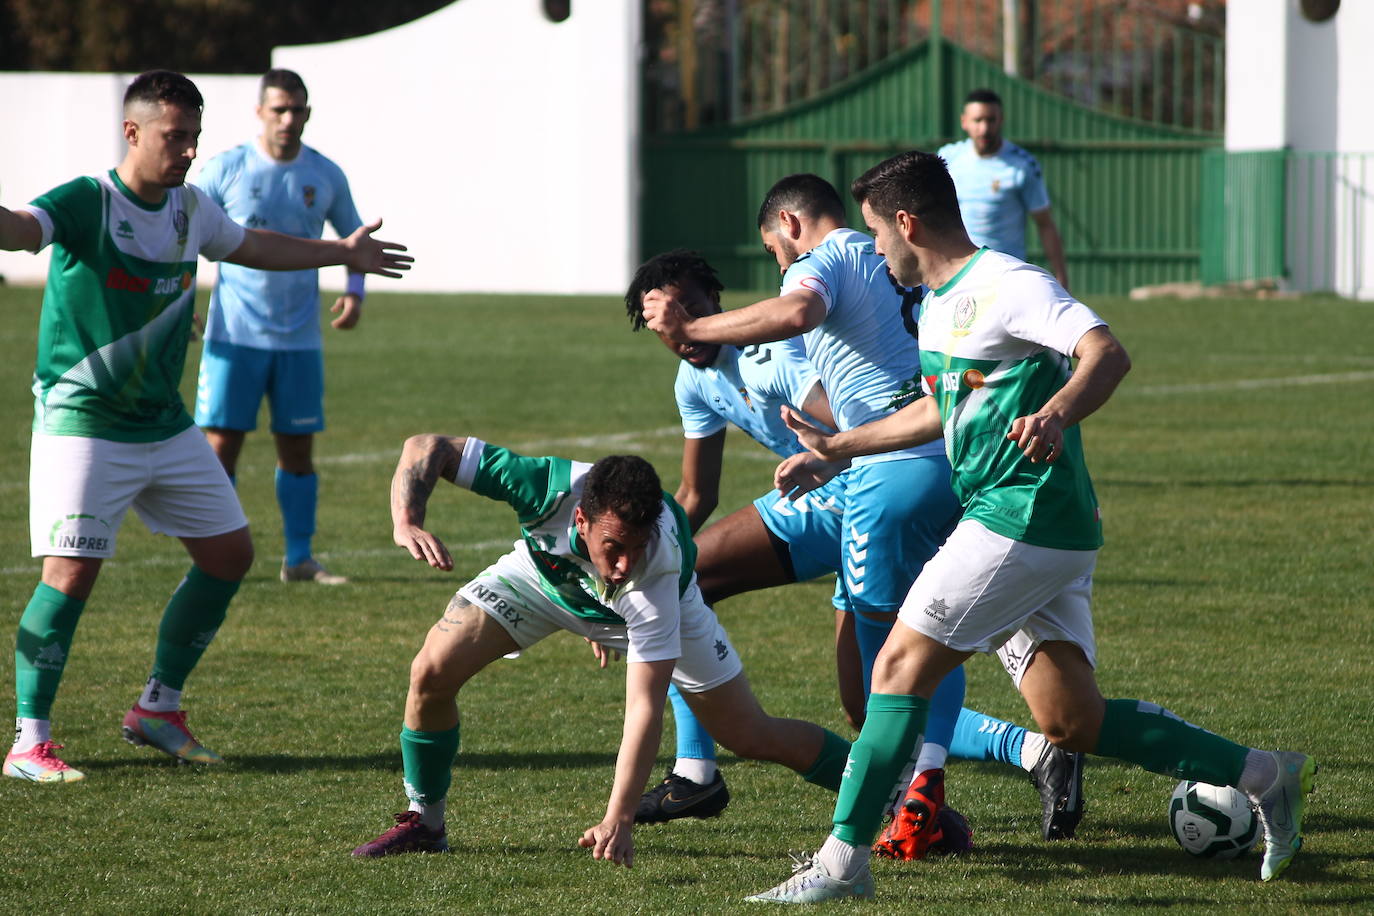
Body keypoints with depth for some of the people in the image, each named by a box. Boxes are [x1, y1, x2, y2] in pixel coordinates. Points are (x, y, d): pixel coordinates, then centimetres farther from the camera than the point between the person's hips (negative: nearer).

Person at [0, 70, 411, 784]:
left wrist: (343, 254, 38)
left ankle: (158, 709, 23)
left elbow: (250, 245, 27)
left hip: (166, 424, 8)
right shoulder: (86, 204, -16)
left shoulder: (190, 210, 6)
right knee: (71, 572, -17)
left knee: (229, 553, 9)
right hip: (83, 424, -8)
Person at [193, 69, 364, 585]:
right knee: (222, 441, -6)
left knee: (298, 447, 6)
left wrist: (354, 290, 2)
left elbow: (352, 237, 19)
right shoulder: (225, 171, -4)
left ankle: (299, 559, 14)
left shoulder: (326, 177, 4)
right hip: (234, 335, -3)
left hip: (299, 339, 3)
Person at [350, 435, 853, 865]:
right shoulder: (550, 487, -42)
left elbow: (644, 707, -43)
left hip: (647, 604, -2)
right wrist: (406, 522, -50)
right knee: (432, 672, -16)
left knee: (751, 735, -2)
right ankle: (425, 821, 8)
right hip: (545, 572, 2)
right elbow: (426, 447, -31)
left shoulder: (656, 569, -44)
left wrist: (618, 820, -49)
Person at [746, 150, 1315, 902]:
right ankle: (1262, 776, 9)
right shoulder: (937, 306, 19)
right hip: (1046, 534, 9)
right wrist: (839, 447, 37)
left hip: (1023, 520, -9)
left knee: (901, 665, -7)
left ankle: (843, 859, -5)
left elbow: (1107, 354, -25)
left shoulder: (1007, 286, -11)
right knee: (1072, 721, 3)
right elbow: (941, 410, 35)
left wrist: (1055, 415, -43)